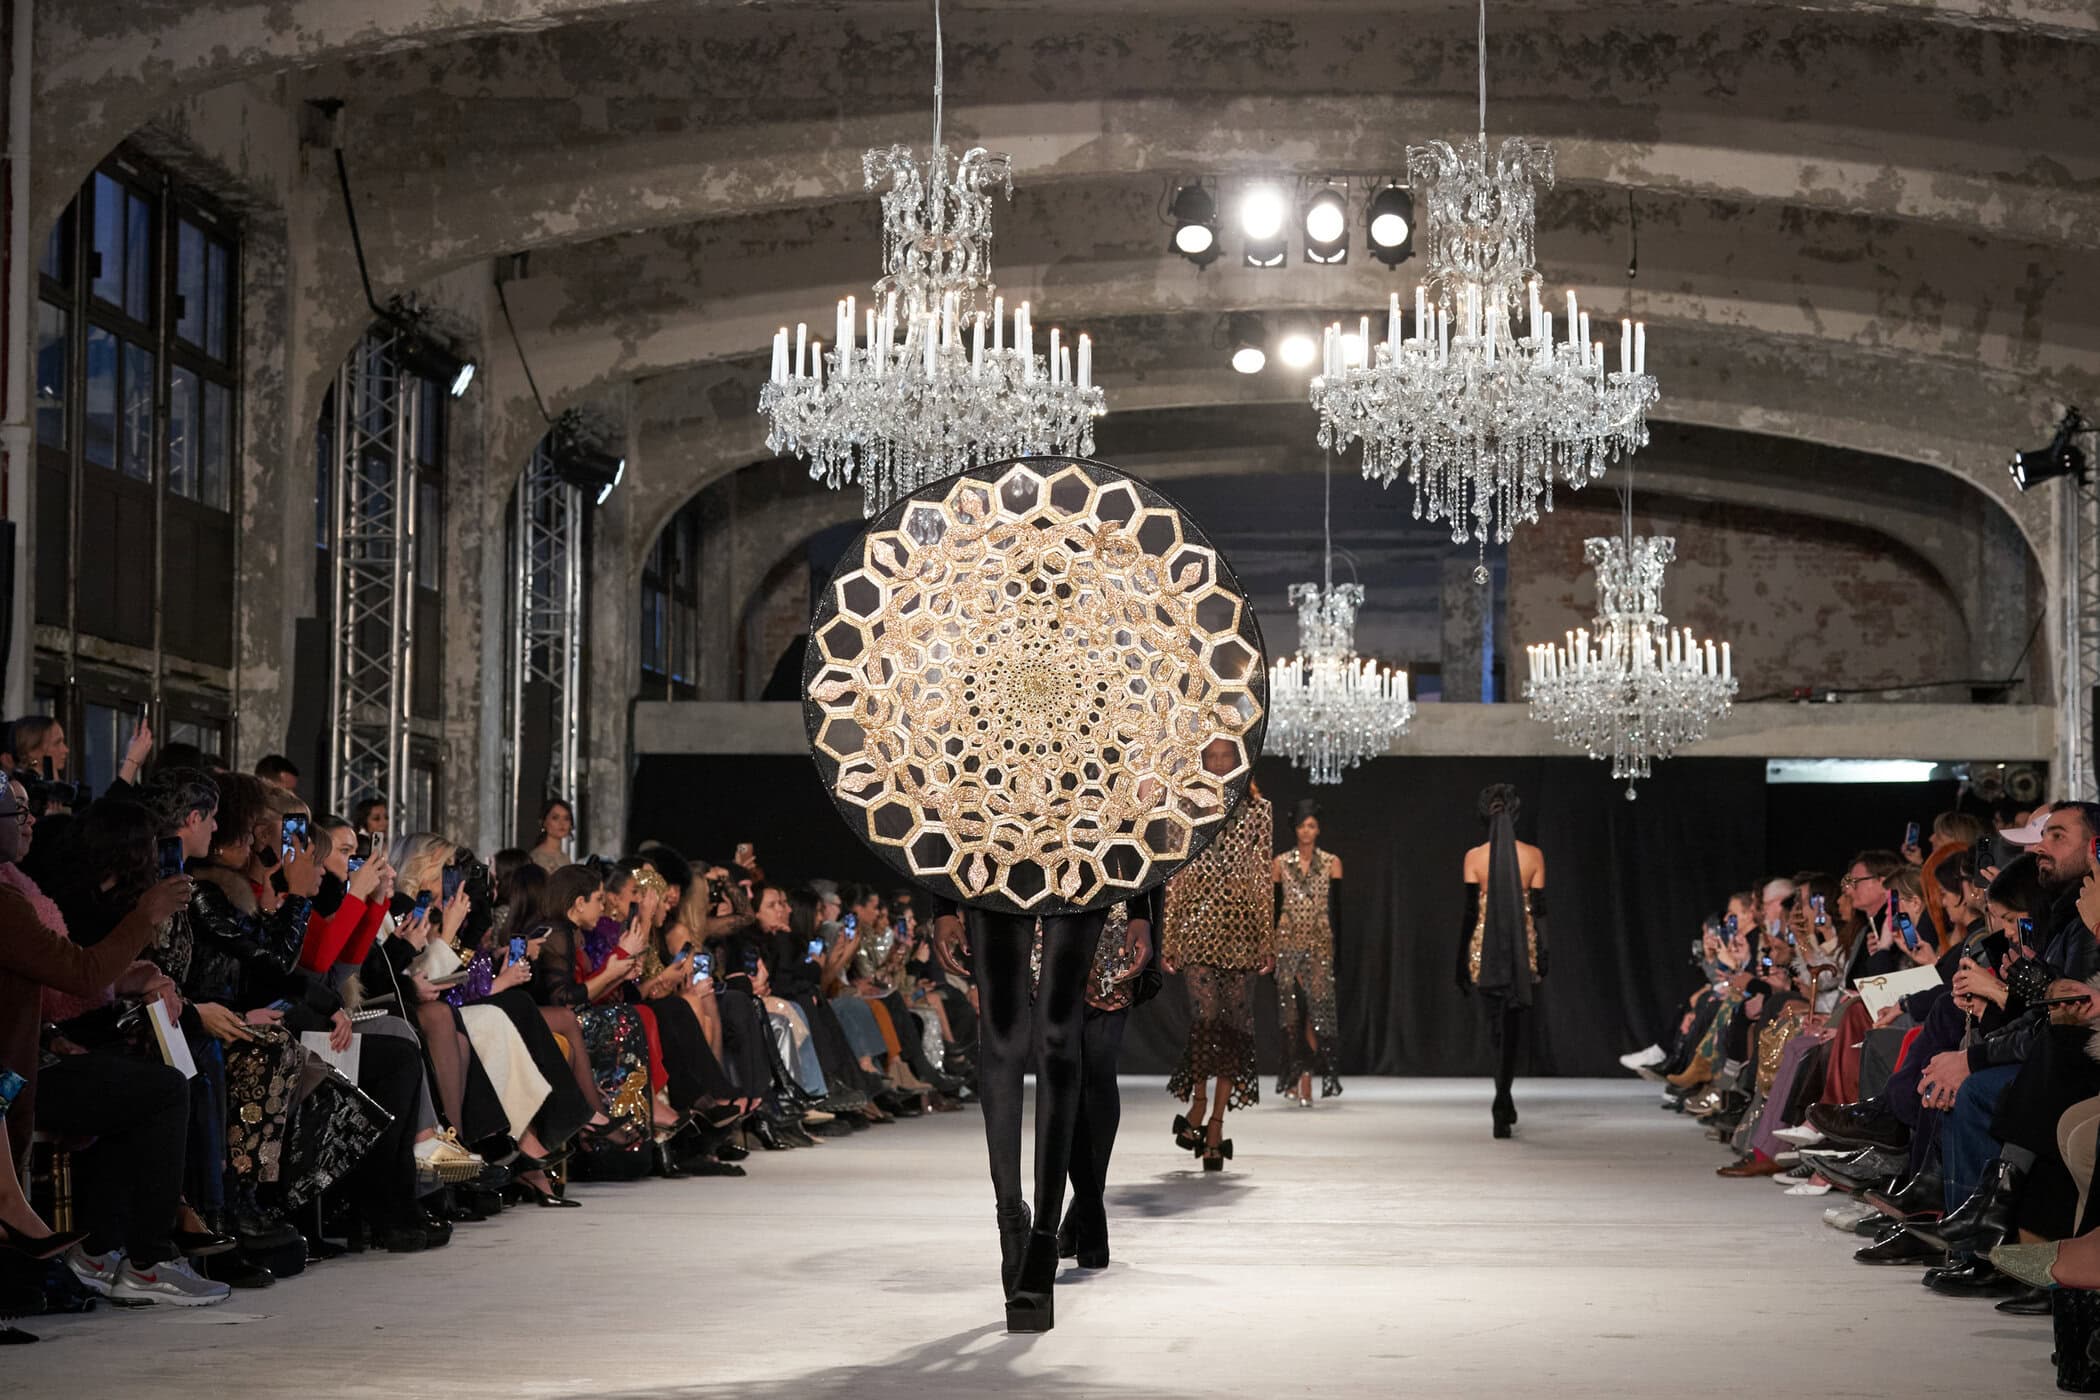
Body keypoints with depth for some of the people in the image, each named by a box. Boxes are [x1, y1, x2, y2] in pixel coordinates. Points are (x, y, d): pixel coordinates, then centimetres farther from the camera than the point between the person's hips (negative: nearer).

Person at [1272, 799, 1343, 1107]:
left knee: (1315, 1009, -8)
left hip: (1320, 943, -1)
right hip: (1288, 941, 1)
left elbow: (1336, 908, 4)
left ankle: (1305, 1081, -6)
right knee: (1291, 1011, -1)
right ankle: (1294, 1077, 7)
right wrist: (1270, 949, 3)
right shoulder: (1280, 864, 7)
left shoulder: (1331, 863, 6)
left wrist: (1336, 947, -2)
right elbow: (1274, 908, 7)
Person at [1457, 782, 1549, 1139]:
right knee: (1511, 1025, 3)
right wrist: (1542, 959, 4)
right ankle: (1501, 1099, -11)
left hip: (1485, 951, 0)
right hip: (1521, 950, 0)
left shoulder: (1475, 857, -4)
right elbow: (1538, 910, -2)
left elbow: (1469, 911, -3)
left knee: (1495, 1024, 15)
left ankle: (1505, 1104, 19)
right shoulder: (1533, 855, -2)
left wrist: (1461, 964, 3)